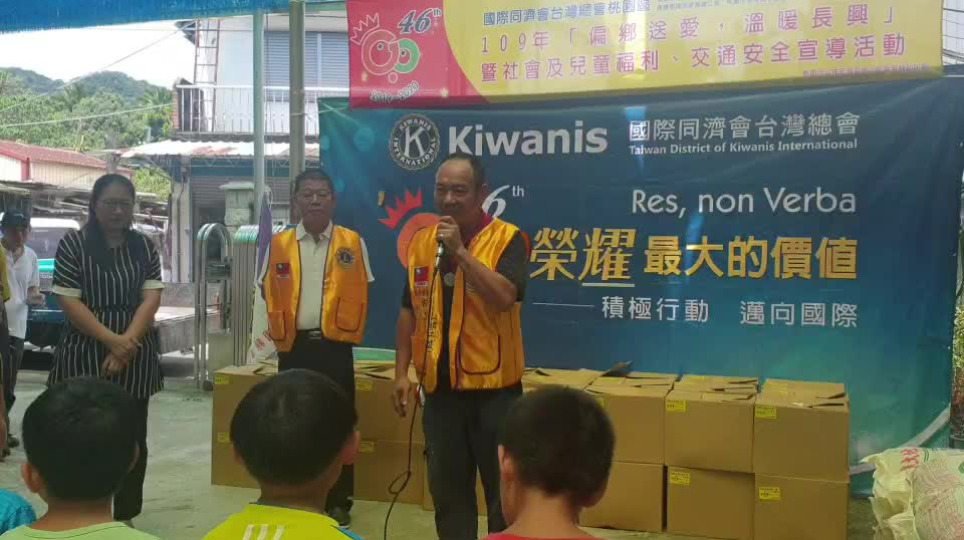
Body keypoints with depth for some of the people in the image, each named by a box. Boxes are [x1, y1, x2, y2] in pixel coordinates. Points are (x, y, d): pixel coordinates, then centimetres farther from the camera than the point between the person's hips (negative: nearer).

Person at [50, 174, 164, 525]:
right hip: (85, 356, -3)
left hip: (135, 358, 3)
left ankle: (126, 516, 18)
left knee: (133, 439, 6)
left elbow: (151, 298, 0)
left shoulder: (144, 247, 7)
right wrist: (112, 340, -16)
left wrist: (127, 344, -14)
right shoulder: (73, 244, -2)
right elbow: (68, 301, -8)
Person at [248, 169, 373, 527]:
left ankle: (338, 502, 18)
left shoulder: (353, 243, 1)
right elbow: (265, 295, 8)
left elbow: (362, 294, 4)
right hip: (294, 347, 1)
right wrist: (265, 339, 2)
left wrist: (351, 332, 0)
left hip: (335, 347, -1)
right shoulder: (278, 245, 4)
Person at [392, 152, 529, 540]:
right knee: (448, 490, 15)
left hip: (494, 387, -4)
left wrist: (460, 251, -23)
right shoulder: (421, 242, 7)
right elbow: (410, 311, 12)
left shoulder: (506, 238, -8)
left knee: (504, 488, 7)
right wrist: (402, 371, 8)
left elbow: (505, 297, -24)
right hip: (440, 388, 5)